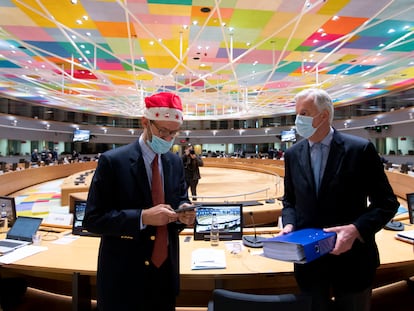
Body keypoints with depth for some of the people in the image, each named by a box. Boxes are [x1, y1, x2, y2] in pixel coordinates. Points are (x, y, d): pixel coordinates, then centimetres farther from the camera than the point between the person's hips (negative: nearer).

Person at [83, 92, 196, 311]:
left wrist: (184, 212, -14)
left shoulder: (175, 162, 2)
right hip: (123, 274, -4)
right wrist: (142, 217, -26)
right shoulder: (112, 161, -14)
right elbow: (92, 219, -15)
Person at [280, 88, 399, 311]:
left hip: (351, 258, -2)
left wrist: (356, 229, -22)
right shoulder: (292, 154, 1)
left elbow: (387, 202, -7)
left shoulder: (360, 149, -11)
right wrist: (289, 223, -9)